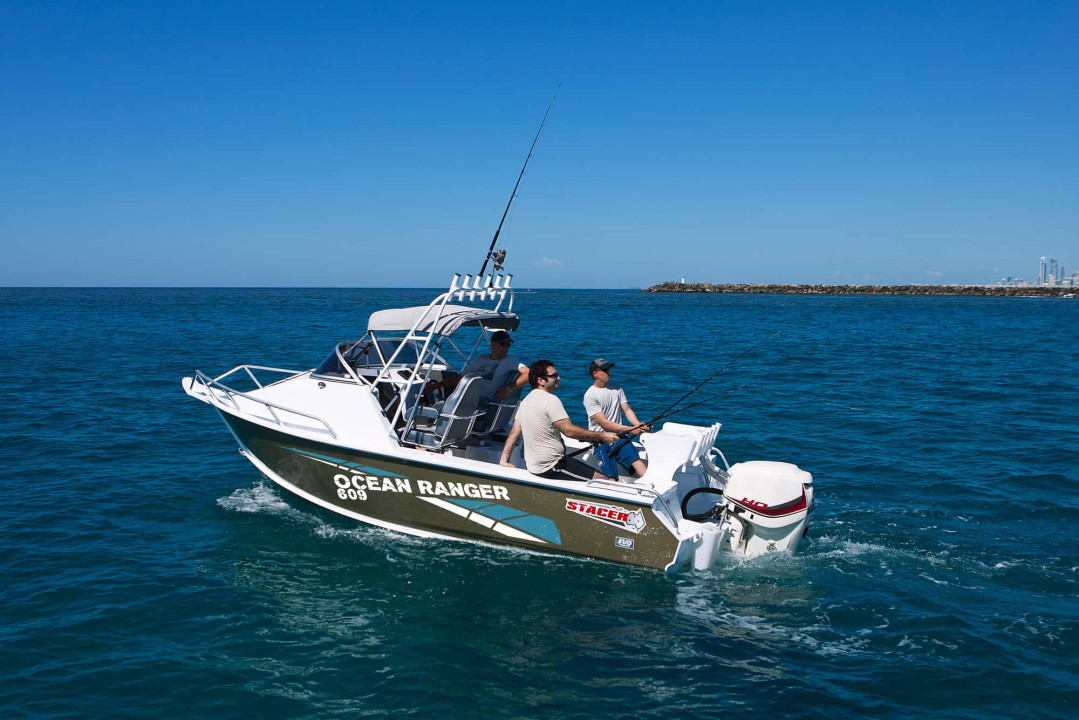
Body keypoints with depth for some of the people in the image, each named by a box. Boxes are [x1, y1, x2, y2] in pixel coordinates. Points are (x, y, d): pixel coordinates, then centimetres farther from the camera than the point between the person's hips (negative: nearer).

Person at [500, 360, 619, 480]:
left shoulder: (526, 400, 13)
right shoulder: (550, 400, -16)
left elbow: (514, 432, 13)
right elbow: (569, 430, -22)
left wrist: (504, 460, 16)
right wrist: (601, 436, -17)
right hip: (551, 468, -10)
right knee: (605, 480, -12)